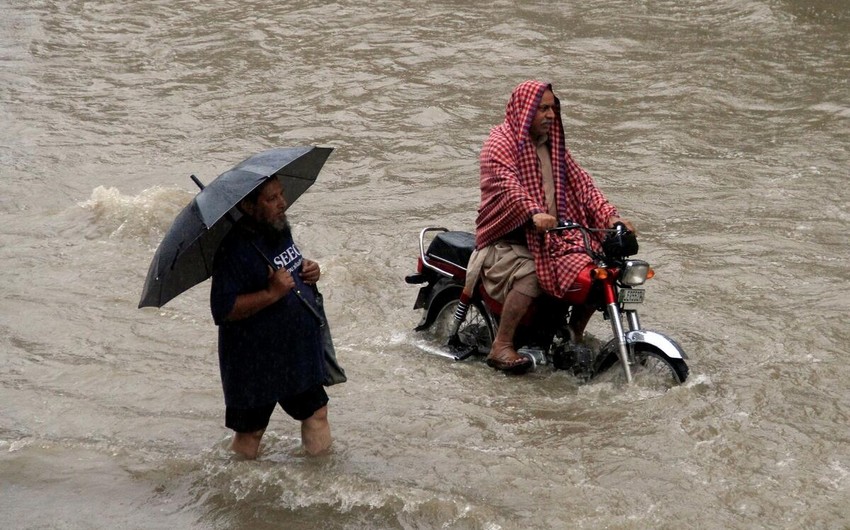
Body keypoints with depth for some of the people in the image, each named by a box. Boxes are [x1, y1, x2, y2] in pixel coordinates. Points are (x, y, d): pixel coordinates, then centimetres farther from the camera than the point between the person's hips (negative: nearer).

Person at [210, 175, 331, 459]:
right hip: (254, 361, -8)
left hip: (299, 353, 8)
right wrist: (272, 293, -32)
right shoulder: (235, 250, -22)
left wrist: (308, 271, 2)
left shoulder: (281, 231, 6)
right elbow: (223, 310, -27)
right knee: (249, 435, 3)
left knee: (316, 414, 14)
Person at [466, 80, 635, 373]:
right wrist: (534, 212, -44)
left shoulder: (553, 145, 17)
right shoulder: (501, 142, -7)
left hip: (552, 236, 7)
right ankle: (501, 347, -28)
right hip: (507, 236, -7)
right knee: (529, 275, -36)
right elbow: (507, 184, -25)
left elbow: (580, 182, 9)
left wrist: (609, 216, -8)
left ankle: (574, 336, 5)